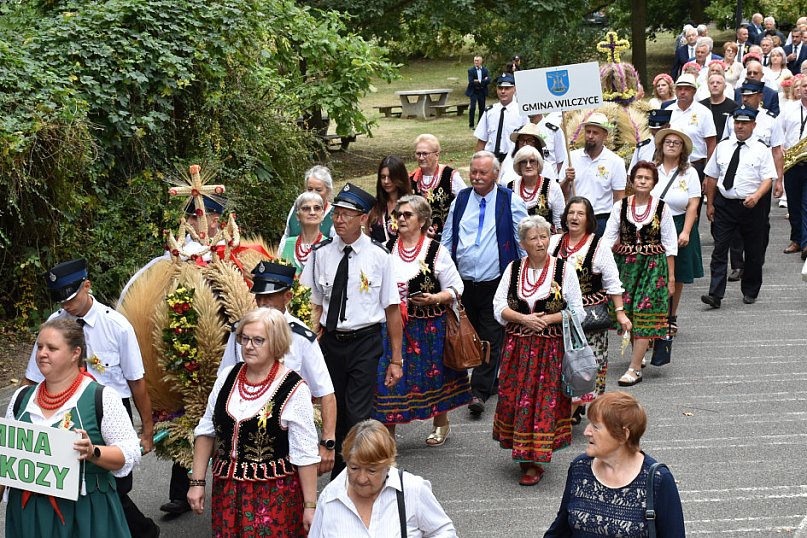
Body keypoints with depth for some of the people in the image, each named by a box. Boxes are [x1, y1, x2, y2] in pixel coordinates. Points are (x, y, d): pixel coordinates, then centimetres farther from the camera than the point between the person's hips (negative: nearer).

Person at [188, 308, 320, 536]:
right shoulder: (228, 378, 2)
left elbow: (305, 455, -12)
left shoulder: (293, 389, -13)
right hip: (226, 490, 5)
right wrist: (197, 482, 5)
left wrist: (310, 506, -11)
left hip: (274, 495, -5)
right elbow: (206, 431, 9)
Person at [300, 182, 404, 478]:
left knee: (358, 415, -11)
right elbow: (315, 303, 8)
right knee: (334, 413, 13)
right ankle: (338, 479, 30)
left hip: (365, 342, -3)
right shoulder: (322, 253, 1)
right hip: (330, 341, 3)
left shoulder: (378, 255, -6)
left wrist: (396, 360, -1)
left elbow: (392, 309, -2)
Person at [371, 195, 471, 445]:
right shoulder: (386, 249, 5)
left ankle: (440, 424, 32)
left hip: (429, 326, -2)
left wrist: (434, 298, -15)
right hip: (392, 324, 2)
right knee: (388, 375, -3)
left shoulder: (437, 251, -3)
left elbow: (455, 289, 1)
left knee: (433, 373, 10)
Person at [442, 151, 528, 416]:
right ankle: (488, 381, 27)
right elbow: (447, 238, 14)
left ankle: (479, 392, -2)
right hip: (463, 282, 4)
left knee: (491, 338, -5)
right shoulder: (460, 199, 8)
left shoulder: (511, 201, -2)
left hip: (495, 283, -4)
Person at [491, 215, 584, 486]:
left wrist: (548, 319, -15)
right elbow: (499, 307, 2)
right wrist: (524, 319, -14)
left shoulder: (564, 269, -2)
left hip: (552, 348, -2)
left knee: (545, 401, -3)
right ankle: (525, 455, 21)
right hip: (517, 347, 2)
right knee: (516, 399, 3)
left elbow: (577, 312, -1)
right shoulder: (513, 268, 5)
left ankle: (534, 462, 6)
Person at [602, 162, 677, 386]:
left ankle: (635, 368, -7)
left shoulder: (662, 208, -3)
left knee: (644, 313, -7)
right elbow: (608, 239, 2)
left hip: (654, 265, -2)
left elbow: (670, 245, 2)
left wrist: (671, 277, 1)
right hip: (625, 264, 3)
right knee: (626, 312, 7)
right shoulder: (620, 206, 1)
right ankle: (638, 354, 31)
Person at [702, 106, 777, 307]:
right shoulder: (722, 147, 7)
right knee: (719, 250, -6)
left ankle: (750, 292, 26)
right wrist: (710, 204, 7)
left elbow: (768, 178, -6)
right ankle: (715, 295, -8)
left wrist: (756, 196, -24)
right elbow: (712, 176, 11)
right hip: (724, 205, 1)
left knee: (753, 251, 10)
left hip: (751, 206, -1)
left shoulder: (761, 150, -1)